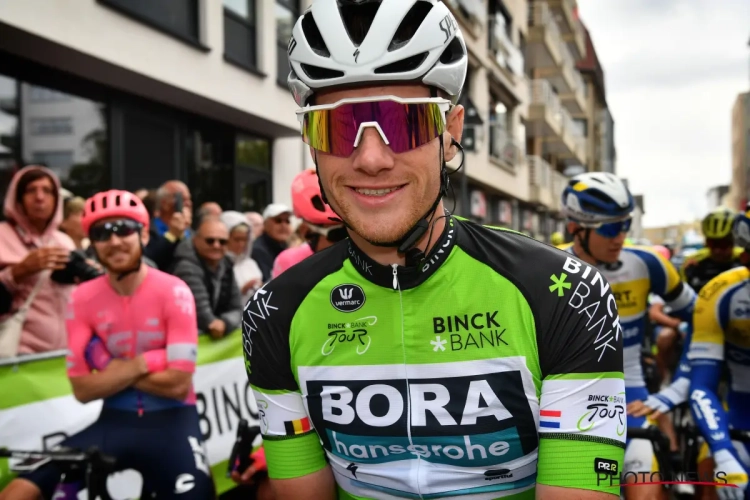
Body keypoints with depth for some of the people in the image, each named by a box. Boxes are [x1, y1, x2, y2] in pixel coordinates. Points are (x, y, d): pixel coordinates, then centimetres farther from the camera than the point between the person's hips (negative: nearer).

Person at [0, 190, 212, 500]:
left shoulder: (173, 292, -12)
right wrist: (140, 364, -15)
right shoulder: (82, 299, -3)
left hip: (170, 421, -2)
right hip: (116, 421, 3)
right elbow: (83, 390, -5)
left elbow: (178, 384, -16)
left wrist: (112, 369, -10)